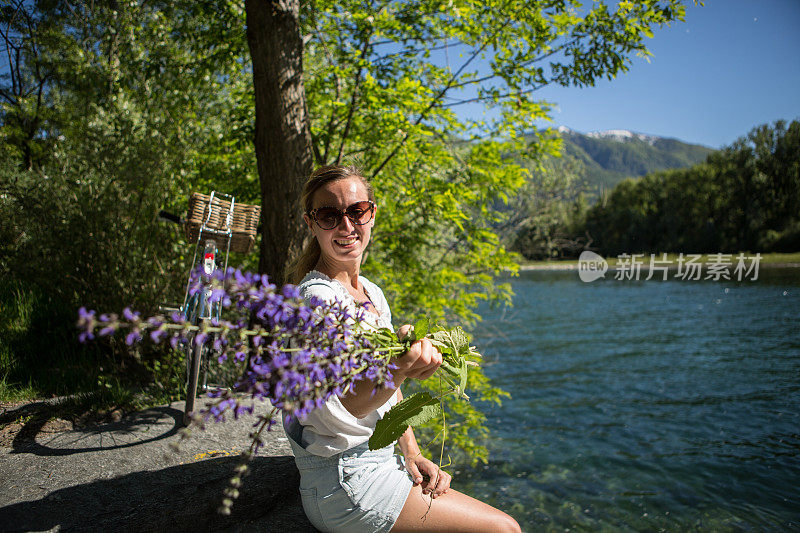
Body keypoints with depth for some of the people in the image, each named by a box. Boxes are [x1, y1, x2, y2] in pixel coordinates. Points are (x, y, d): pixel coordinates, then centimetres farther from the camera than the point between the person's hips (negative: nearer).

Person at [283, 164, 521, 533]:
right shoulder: (316, 297, -19)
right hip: (344, 483, -8)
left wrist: (412, 455, 5)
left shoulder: (372, 294, 8)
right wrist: (396, 371, -41)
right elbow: (337, 413, -25)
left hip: (378, 464, 8)